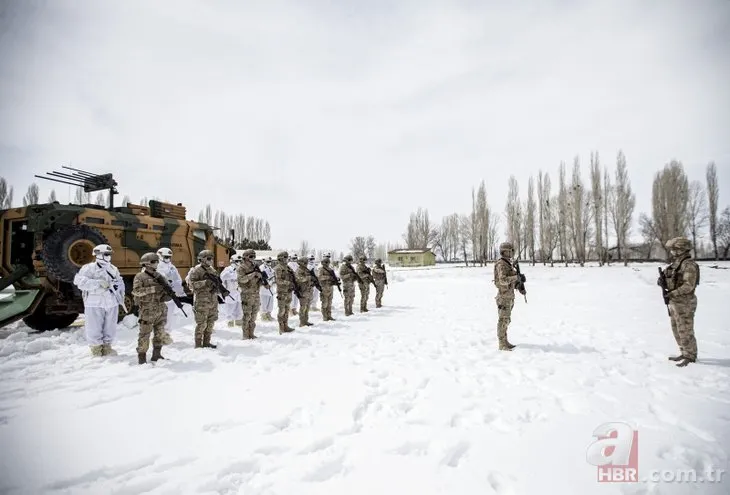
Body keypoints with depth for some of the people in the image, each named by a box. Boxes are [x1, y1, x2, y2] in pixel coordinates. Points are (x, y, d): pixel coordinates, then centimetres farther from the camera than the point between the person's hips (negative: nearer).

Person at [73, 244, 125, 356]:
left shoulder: (113, 269, 14)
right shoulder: (89, 268, -5)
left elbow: (120, 283, 22)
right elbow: (79, 280, -19)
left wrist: (120, 295, 4)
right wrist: (98, 283, -25)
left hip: (111, 303, 5)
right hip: (95, 304, -5)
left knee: (110, 328, 12)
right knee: (94, 328, 3)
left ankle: (107, 347, 26)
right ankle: (96, 349, 19)